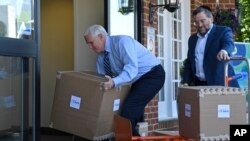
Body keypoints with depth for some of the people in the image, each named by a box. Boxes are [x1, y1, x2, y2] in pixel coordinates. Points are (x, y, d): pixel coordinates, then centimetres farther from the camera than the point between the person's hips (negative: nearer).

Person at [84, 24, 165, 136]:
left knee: (128, 110, -20)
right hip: (137, 80, 10)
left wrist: (114, 82, -48)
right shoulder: (101, 55, 4)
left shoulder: (121, 41, -22)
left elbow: (132, 68, -34)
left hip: (152, 75, -10)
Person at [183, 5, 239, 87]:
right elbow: (188, 64, 20)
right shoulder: (192, 39, 17)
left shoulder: (223, 31, 0)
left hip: (219, 84, -5)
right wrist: (186, 82, 7)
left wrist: (224, 51, -44)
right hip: (198, 85, 5)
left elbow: (229, 44, -21)